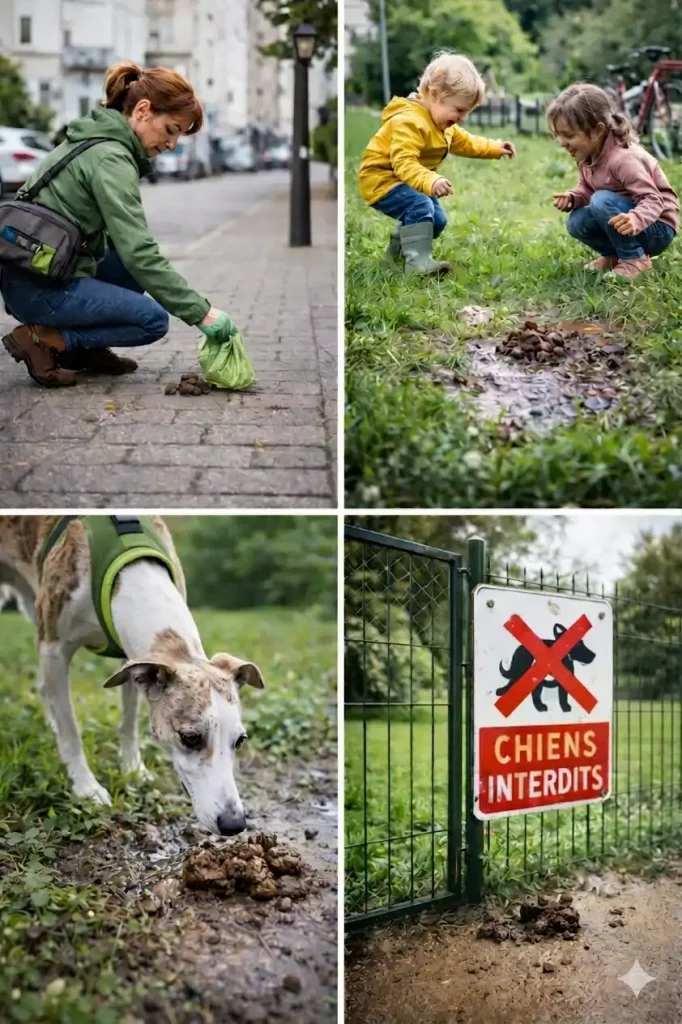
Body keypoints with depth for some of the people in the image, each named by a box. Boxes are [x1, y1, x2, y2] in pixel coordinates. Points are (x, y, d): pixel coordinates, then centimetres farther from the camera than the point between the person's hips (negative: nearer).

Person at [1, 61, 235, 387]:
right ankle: (41, 337, -8)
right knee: (153, 320, -8)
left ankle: (85, 348, 12)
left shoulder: (95, 138, 13)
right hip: (39, 289, -10)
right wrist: (201, 312, -21)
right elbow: (139, 253, -23)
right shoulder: (110, 158, -17)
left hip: (31, 270, 10)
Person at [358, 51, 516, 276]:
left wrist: (495, 149, 17)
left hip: (410, 181, 11)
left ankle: (398, 247, 39)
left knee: (437, 219, 17)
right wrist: (430, 182, -56)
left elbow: (464, 142, 23)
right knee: (419, 206, -33)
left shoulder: (445, 125, 5)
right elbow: (404, 163, -42)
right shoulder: (410, 122, -31)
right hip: (381, 178, -10)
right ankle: (418, 261, -35)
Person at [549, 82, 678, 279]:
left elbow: (653, 200, -31)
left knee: (602, 201, -29)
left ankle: (635, 259, -16)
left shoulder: (624, 159, -30)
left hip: (657, 228, -8)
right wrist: (572, 197, -14)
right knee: (576, 223, -9)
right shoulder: (587, 156, -4)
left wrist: (635, 220, -53)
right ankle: (615, 254, 12)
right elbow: (587, 189, 9)